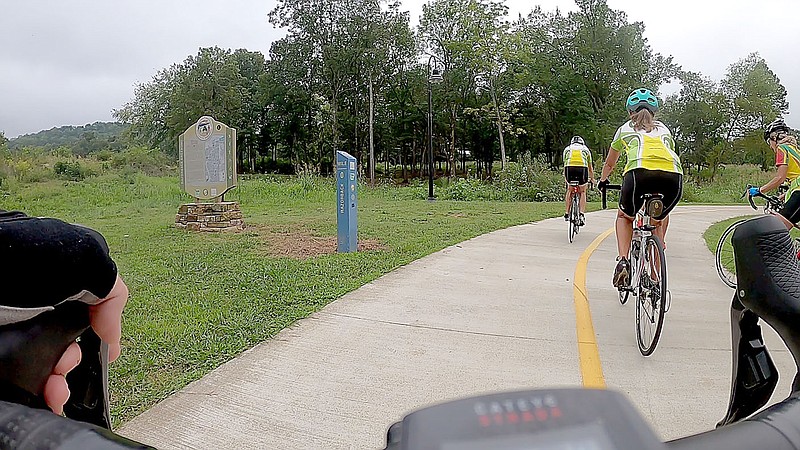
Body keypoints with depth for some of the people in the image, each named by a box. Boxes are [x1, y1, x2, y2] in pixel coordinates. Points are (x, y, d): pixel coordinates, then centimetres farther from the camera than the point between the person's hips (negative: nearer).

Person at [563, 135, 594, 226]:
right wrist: (592, 179, 53)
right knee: (582, 192, 18)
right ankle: (581, 214, 5)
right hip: (582, 168, 0)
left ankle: (567, 213, 17)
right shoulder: (586, 149, 31)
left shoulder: (567, 149, 32)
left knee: (569, 190, 22)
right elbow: (590, 167, 39)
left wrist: (565, 179, 48)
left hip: (570, 168, 0)